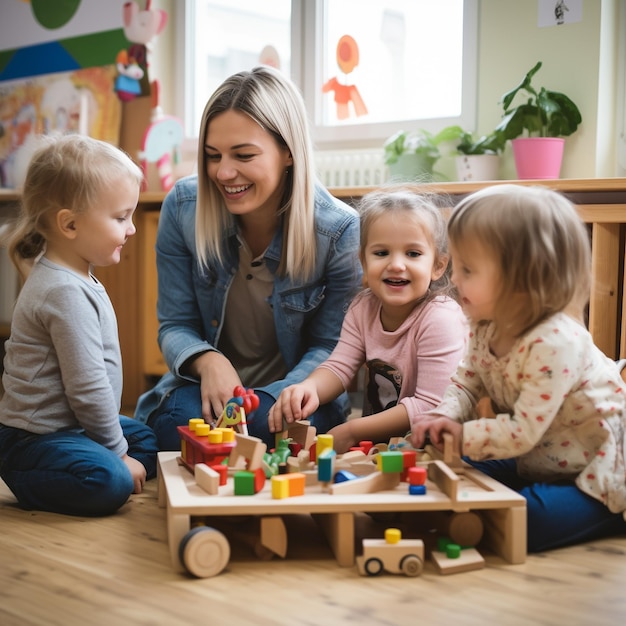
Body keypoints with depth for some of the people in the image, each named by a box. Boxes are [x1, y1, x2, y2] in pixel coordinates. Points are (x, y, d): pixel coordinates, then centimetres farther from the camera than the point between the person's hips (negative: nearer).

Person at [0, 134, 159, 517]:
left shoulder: (76, 279, 10)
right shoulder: (66, 292, -24)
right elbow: (87, 387, -25)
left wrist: (118, 437, 21)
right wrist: (117, 454, -14)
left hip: (69, 424, 11)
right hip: (34, 438, -11)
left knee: (150, 443, 18)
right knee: (109, 482, -32)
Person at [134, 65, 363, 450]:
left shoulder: (339, 231, -16)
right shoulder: (182, 208, -11)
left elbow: (329, 347, -7)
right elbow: (175, 326, -3)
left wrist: (272, 399, -26)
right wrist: (207, 361, -27)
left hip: (290, 394, -1)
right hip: (205, 388, 1)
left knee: (267, 422, -35)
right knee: (182, 419, -32)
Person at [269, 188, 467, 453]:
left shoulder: (440, 319, -21)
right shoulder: (363, 308, -1)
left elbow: (431, 406, -24)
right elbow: (339, 366, -4)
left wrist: (352, 431, -24)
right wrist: (309, 388, -29)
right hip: (376, 436, 6)